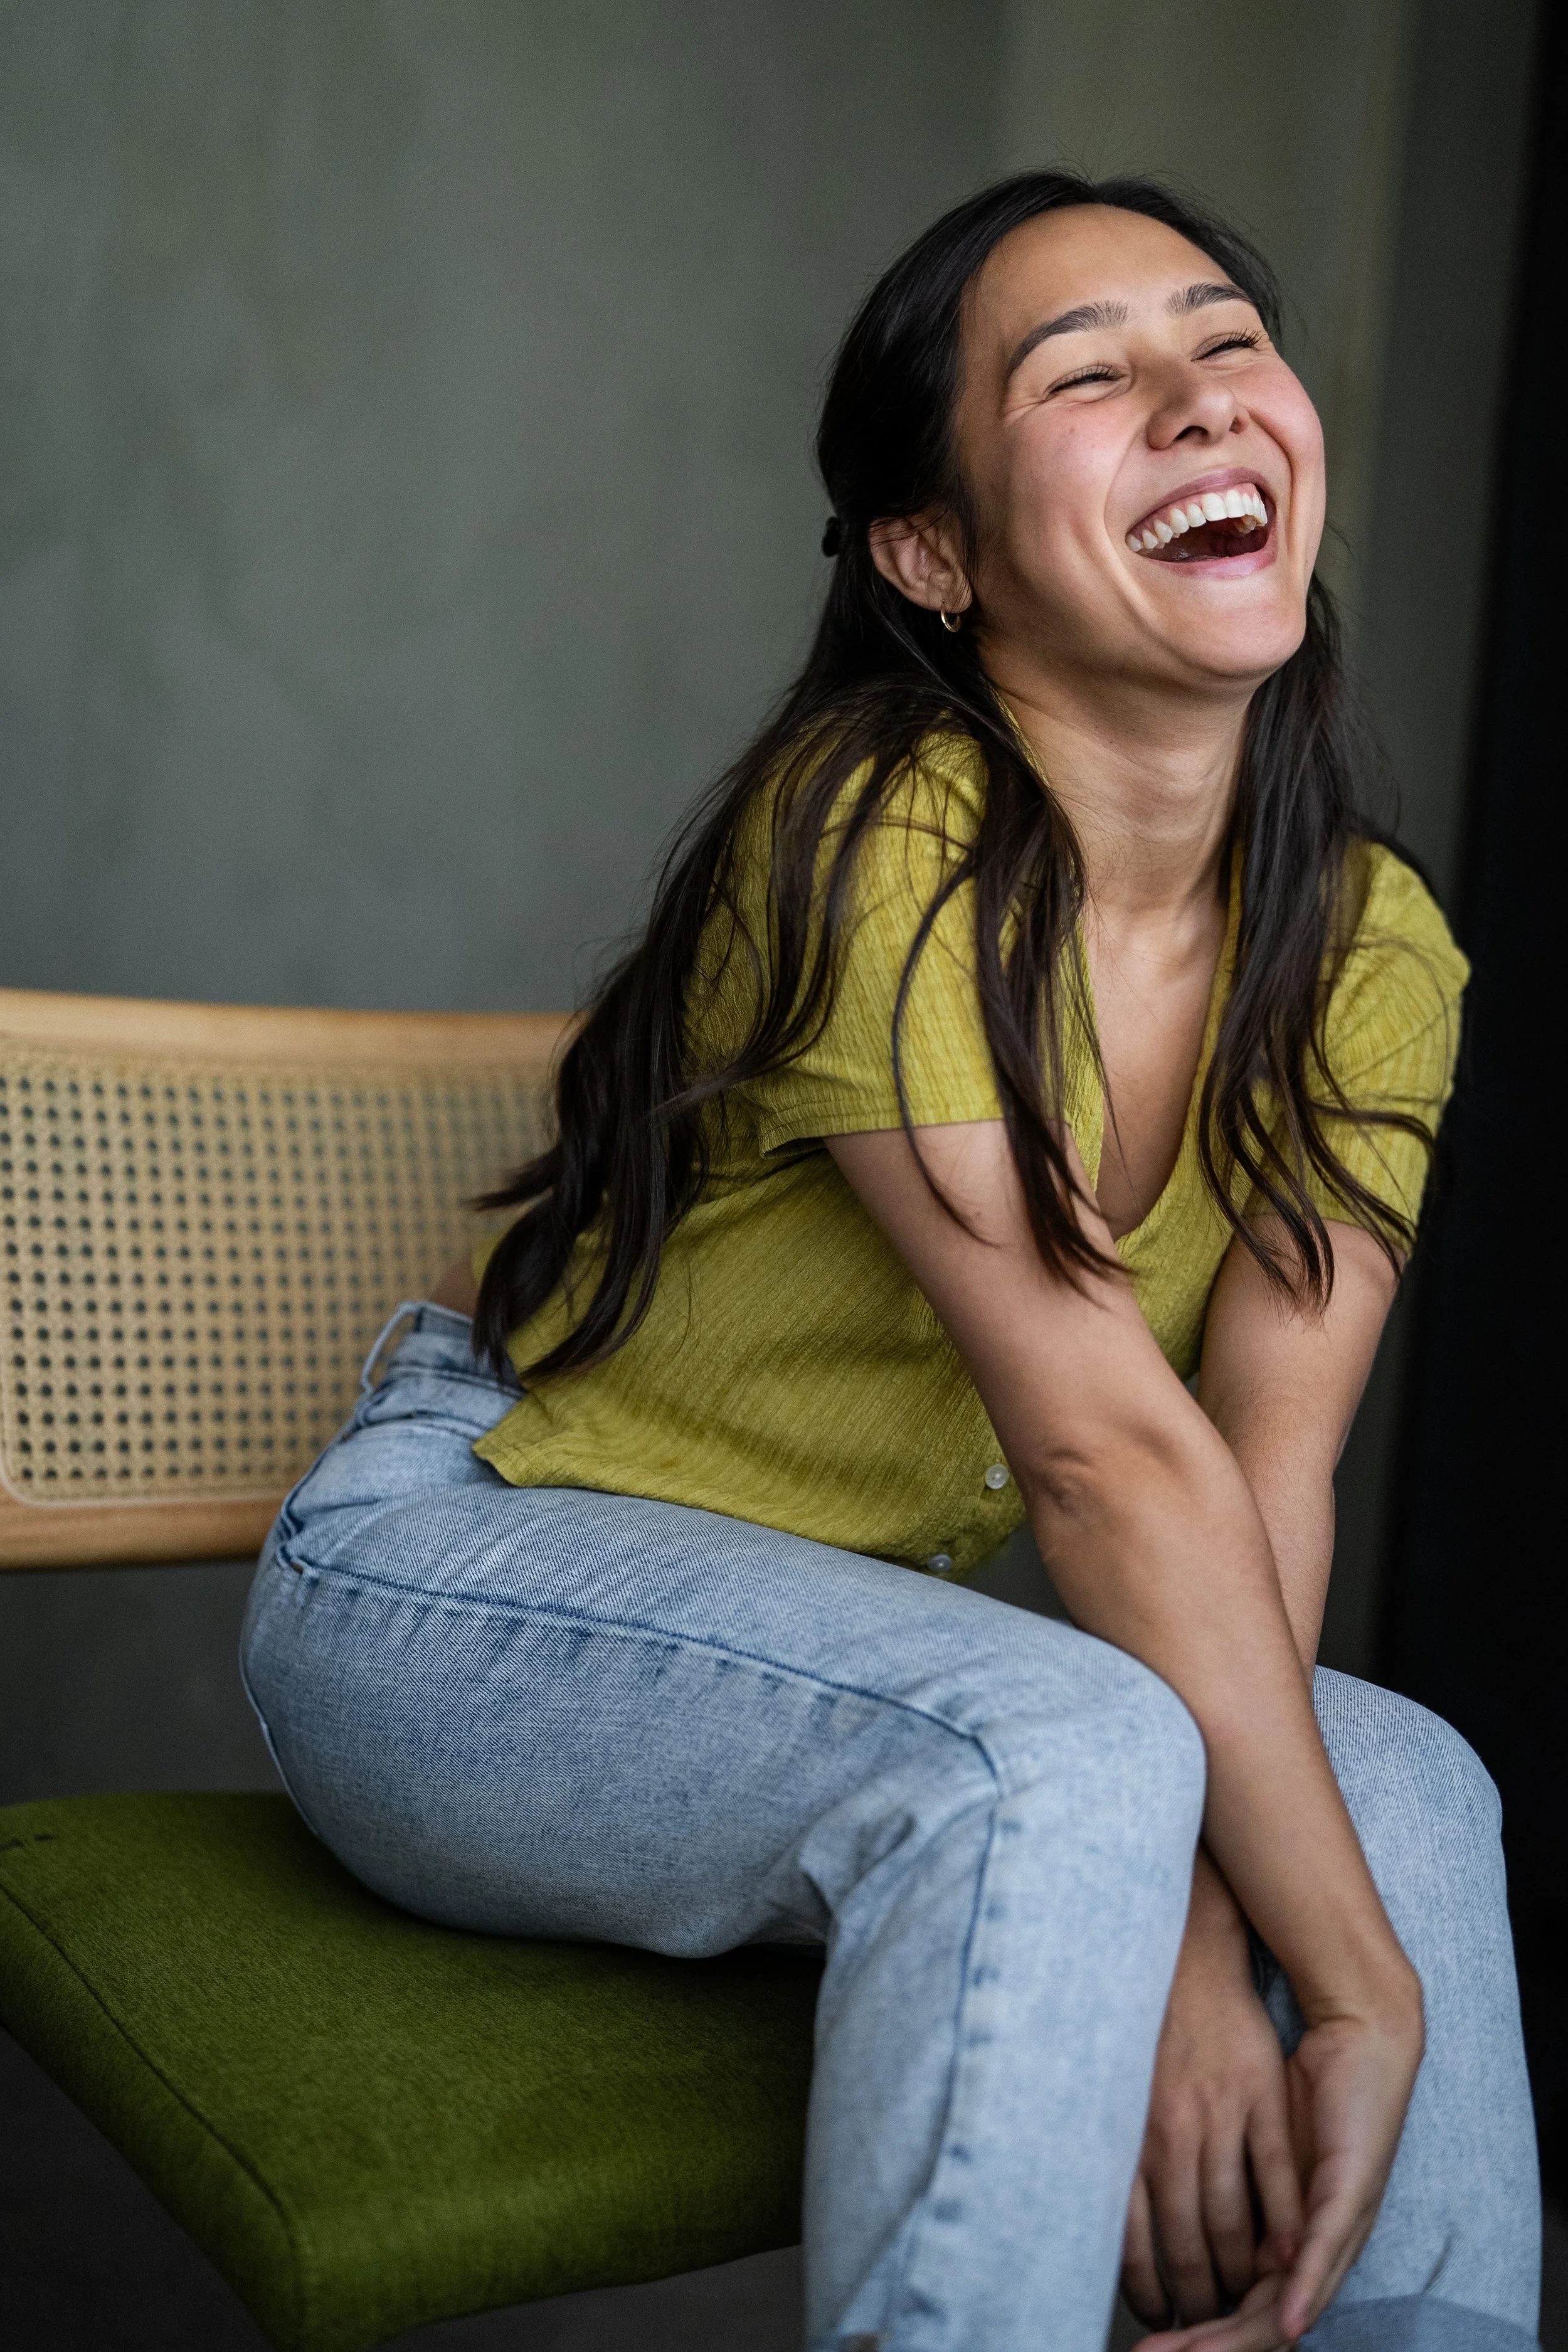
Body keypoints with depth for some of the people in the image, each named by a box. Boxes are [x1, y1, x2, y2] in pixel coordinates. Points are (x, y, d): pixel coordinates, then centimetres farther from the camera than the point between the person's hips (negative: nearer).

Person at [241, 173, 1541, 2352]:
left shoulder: (1371, 948, -3)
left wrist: (1200, 1933, -26)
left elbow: (1269, 1467, -12)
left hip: (864, 1640, 6)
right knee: (1062, 1760, -32)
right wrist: (1359, 1981, -25)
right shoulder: (877, 839, -24)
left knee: (1410, 1783, -16)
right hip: (468, 1572, -6)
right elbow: (1108, 1448, -27)